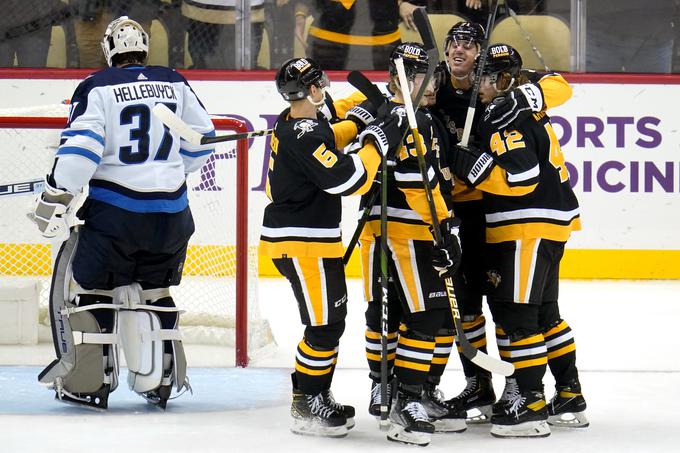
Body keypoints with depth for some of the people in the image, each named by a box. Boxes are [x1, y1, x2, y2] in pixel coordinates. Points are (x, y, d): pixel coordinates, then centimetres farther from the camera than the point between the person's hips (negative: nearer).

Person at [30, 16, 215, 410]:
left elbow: (81, 146, -15)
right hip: (171, 211, 4)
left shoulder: (96, 88, -5)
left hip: (114, 213, -4)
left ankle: (90, 382, 5)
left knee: (91, 288, 9)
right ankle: (159, 380, 18)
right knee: (155, 291, 19)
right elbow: (201, 143, 14)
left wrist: (57, 197, -11)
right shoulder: (176, 84, 8)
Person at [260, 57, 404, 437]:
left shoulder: (295, 122, 8)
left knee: (330, 319, 18)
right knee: (326, 325, -6)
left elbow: (327, 143, 29)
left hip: (310, 238, 11)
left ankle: (312, 397, 27)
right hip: (301, 243, -11)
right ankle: (308, 407, 1)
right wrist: (379, 141, -16)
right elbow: (350, 179, -26)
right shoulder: (304, 136, -24)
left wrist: (359, 121, 15)